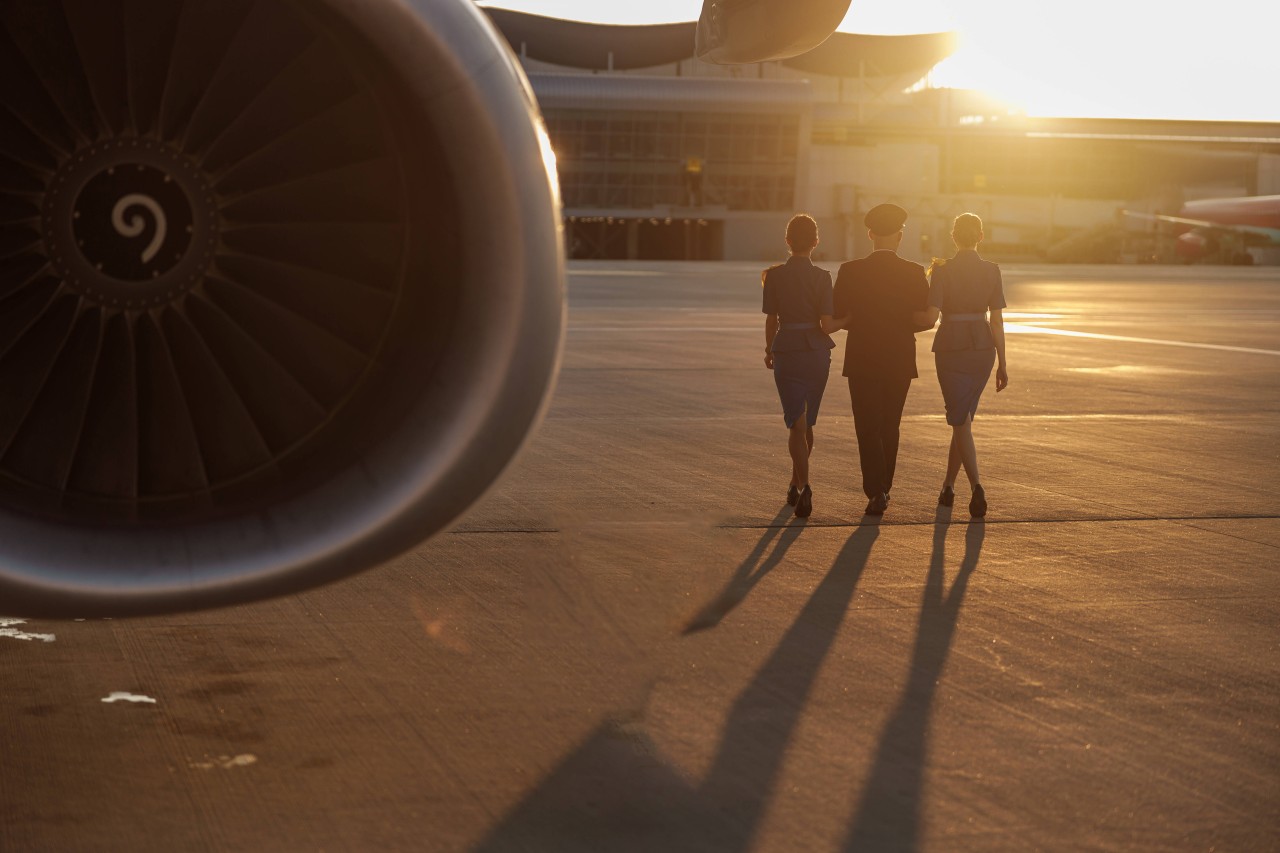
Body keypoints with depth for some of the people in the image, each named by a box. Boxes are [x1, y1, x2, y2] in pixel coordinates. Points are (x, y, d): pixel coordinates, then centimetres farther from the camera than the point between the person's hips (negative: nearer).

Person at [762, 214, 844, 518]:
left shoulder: (775, 276, -6)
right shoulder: (821, 277, -7)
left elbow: (771, 320, 0)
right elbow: (827, 325, -10)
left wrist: (769, 350, 16)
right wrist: (843, 322, 13)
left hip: (787, 352, -1)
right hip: (816, 353, 1)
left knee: (796, 424, -2)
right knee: (806, 422, 18)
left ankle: (804, 487, -20)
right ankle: (796, 484, 30)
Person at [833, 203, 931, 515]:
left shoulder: (850, 271, -8)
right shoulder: (914, 273, -6)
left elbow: (839, 319, -6)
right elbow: (922, 320, -6)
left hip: (862, 360, -2)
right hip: (900, 361, 2)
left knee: (868, 428, 3)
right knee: (890, 426, 18)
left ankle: (876, 492, -10)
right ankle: (883, 486, 27)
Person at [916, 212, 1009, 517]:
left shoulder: (942, 270, -10)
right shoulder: (992, 271, -2)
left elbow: (930, 317, -16)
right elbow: (997, 320, -2)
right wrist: (1002, 364, 4)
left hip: (950, 349, -3)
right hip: (982, 349, 3)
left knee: (961, 423, -2)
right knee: (963, 417, 20)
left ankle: (976, 487, -22)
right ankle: (948, 485, 26)